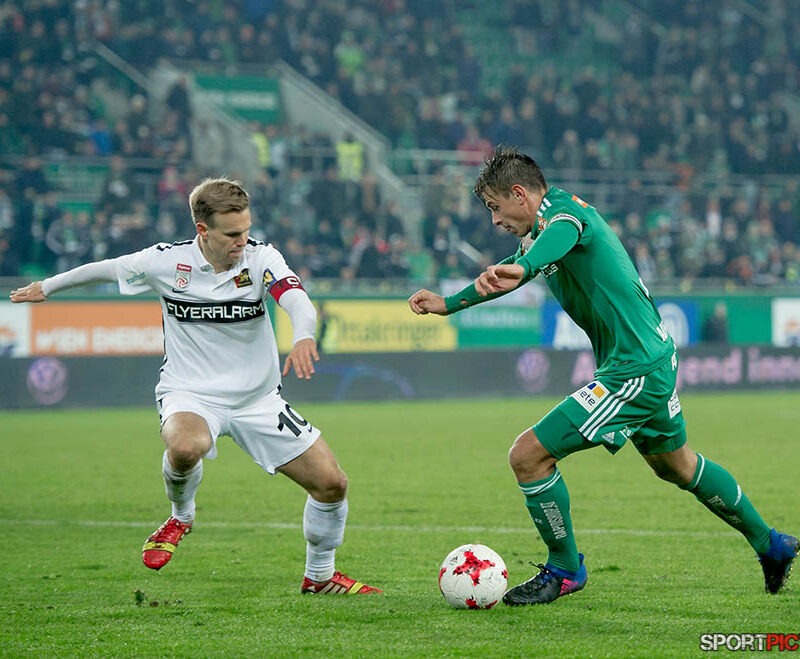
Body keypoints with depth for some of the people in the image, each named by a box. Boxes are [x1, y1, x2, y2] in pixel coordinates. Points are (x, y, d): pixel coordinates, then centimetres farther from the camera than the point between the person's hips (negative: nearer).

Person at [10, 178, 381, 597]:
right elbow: (106, 269, 8)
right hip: (189, 394, -2)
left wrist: (303, 336, -54)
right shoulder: (166, 261, -11)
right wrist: (47, 287, 22)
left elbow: (297, 301, -31)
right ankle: (180, 516, -2)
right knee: (187, 448, -38)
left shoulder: (260, 258, -13)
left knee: (331, 483, -5)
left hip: (257, 399, 2)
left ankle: (320, 576, 22)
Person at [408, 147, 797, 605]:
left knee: (528, 456, -10)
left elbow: (564, 231, -43)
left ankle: (565, 569, 5)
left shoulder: (564, 207, -18)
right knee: (677, 465, 29)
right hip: (656, 360, 11)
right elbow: (508, 274, 31)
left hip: (634, 373, -11)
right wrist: (448, 304, 33)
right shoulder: (541, 231, 13)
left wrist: (523, 267, -62)